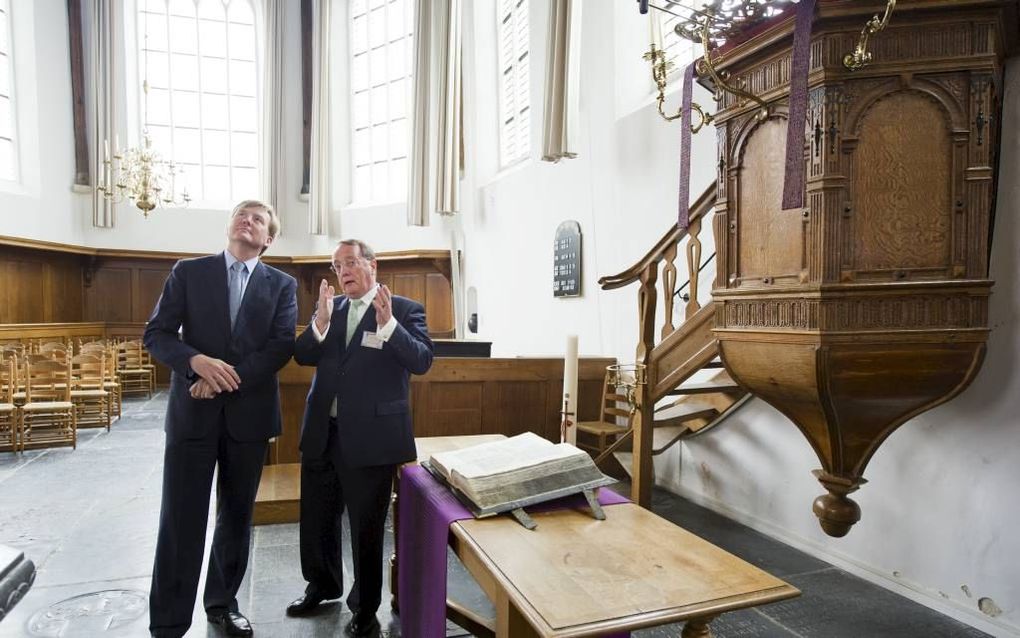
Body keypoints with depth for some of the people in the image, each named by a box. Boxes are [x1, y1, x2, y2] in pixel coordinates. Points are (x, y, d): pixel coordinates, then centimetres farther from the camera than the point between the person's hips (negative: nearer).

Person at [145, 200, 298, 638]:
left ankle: (222, 602, 32)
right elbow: (156, 334, -1)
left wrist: (227, 380, -16)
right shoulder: (188, 272, 5)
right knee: (181, 520, 2)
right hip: (192, 410, -1)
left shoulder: (282, 285, 5)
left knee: (237, 516, 13)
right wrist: (197, 361, -19)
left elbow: (282, 345, -6)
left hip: (250, 413, 1)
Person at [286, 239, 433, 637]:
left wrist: (387, 323, -29)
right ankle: (323, 585, 47)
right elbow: (302, 356, 1)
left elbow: (422, 361, -17)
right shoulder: (328, 306, 8)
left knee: (366, 527, 8)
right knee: (316, 519, 21)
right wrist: (321, 322, -16)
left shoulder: (404, 309, -7)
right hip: (322, 432, 6)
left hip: (370, 436, -5)